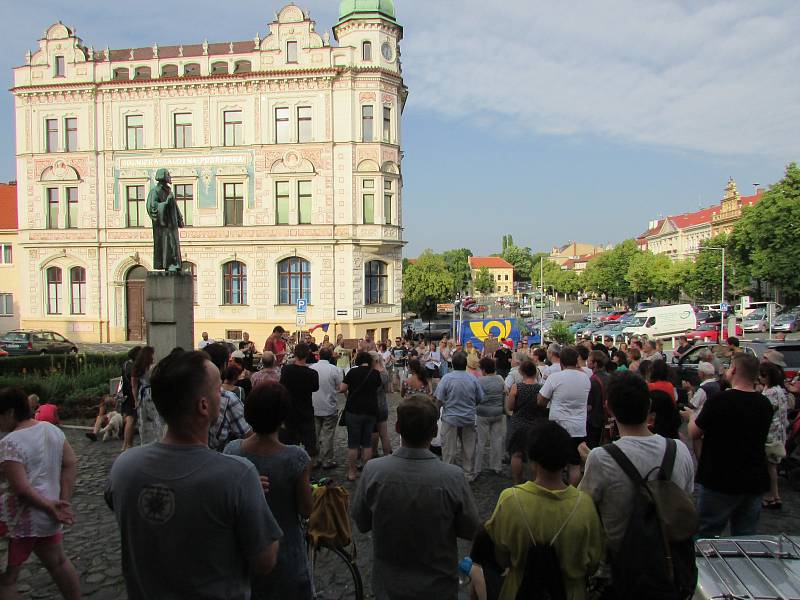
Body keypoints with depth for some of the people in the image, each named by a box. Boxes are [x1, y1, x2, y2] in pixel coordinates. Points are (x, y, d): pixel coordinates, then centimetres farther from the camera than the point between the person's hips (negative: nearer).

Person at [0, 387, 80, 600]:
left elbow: (20, 488, -24)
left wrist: (49, 506, -13)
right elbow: (70, 464, 3)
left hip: (21, 519, -8)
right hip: (47, 517, 8)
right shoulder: (51, 428, 2)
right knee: (57, 562, 24)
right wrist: (63, 501, 1)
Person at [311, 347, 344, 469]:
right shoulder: (335, 370, -13)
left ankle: (315, 459, 21)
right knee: (327, 435, 4)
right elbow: (341, 388, -10)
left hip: (313, 407, 3)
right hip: (329, 408, -3)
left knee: (314, 435, 14)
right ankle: (327, 461, 9)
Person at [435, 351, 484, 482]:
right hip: (469, 419, 3)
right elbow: (480, 399, 4)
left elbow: (439, 400, -13)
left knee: (449, 450, 6)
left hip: (450, 418, -3)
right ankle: (469, 475, 25)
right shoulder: (473, 379, -5)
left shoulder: (447, 378, -14)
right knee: (469, 448, 15)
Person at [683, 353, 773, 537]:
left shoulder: (719, 401, -19)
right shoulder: (765, 404, 0)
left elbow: (694, 433, -9)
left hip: (720, 481, -5)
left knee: (705, 536, 7)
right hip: (755, 482, 6)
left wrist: (692, 415, 13)